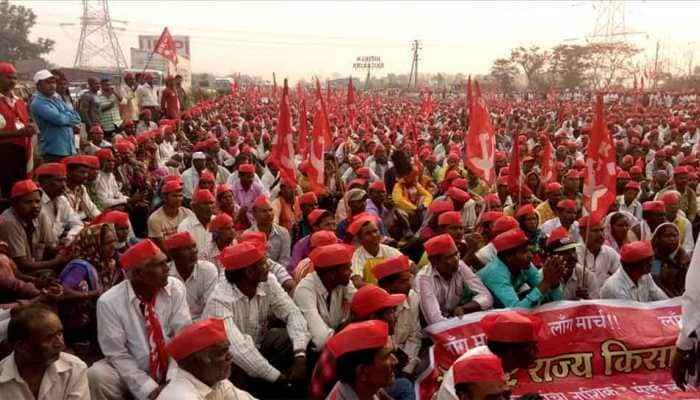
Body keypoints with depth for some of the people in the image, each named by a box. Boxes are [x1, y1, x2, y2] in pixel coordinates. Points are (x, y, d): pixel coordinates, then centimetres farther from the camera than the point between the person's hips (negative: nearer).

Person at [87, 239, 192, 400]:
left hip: (172, 369, 1)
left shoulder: (175, 288, -10)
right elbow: (117, 354, -13)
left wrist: (174, 380, -22)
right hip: (129, 369, 0)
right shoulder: (109, 302, -16)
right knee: (96, 376, -27)